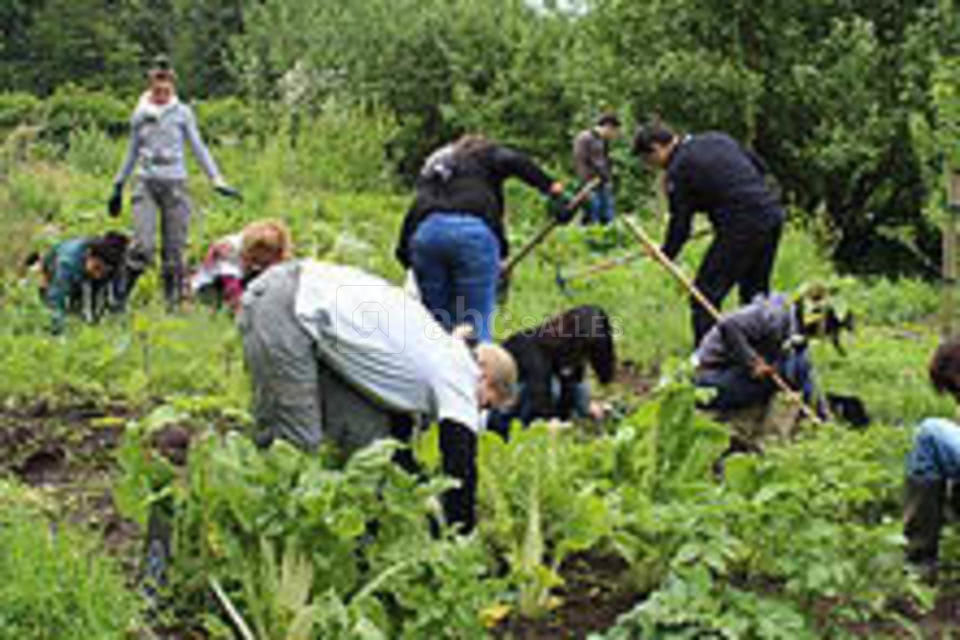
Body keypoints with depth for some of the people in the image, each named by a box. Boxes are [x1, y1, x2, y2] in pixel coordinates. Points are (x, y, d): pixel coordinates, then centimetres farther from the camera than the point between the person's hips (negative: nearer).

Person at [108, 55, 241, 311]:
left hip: (175, 184, 0)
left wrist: (217, 180, -2)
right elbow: (132, 152, 18)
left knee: (174, 249, 1)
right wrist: (118, 186, 20)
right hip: (146, 184, 0)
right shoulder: (139, 114, 8)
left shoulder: (182, 113, 3)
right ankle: (122, 295, -3)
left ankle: (173, 303, 10)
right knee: (143, 246, -14)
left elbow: (198, 148, 6)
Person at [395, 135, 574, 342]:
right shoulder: (486, 153, 23)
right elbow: (514, 161, 1)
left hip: (425, 231, 4)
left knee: (437, 325, 9)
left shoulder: (432, 164, 35)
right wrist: (554, 189, -8)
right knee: (477, 326, -2)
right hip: (474, 230, -4)